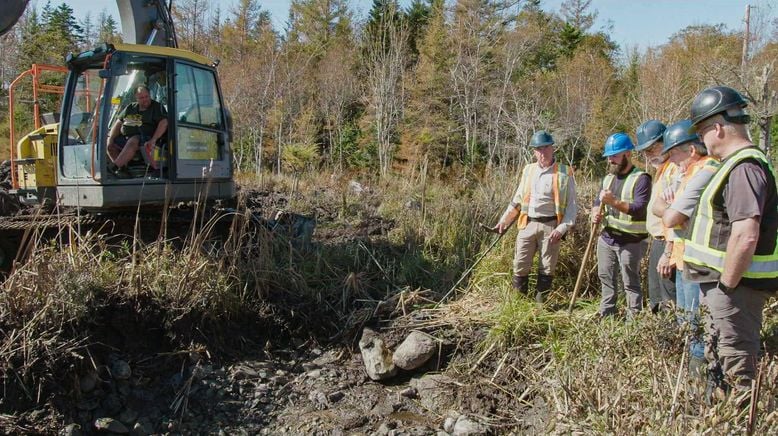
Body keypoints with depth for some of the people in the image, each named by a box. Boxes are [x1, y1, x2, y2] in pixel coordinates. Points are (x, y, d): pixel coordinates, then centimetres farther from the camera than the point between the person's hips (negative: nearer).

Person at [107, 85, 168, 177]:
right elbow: (118, 123, 19)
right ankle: (122, 168, -17)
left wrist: (153, 140, -25)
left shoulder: (157, 107, 3)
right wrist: (111, 139, 5)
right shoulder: (130, 107, 19)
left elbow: (163, 123, -12)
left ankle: (113, 167, -39)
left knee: (132, 142, -37)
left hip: (144, 138, -7)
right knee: (108, 144, -9)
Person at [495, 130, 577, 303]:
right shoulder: (528, 170, 10)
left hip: (550, 226, -3)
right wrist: (504, 220, 13)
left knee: (547, 269, 7)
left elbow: (572, 205, -4)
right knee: (520, 266, 5)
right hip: (527, 224, 3)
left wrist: (563, 227, -15)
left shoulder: (564, 173, -3)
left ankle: (539, 303, 19)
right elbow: (517, 199, 17)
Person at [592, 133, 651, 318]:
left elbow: (639, 209, -23)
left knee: (631, 283, 1)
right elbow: (597, 202, 18)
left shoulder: (641, 179, -13)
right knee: (606, 278, 14)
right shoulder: (608, 178, 12)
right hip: (607, 238, 7)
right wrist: (596, 213, -6)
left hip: (630, 242, -7)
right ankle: (606, 315, 26)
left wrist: (614, 201, -33)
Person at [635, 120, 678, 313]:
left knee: (671, 304, -5)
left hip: (667, 245, -11)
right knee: (656, 304, 18)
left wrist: (669, 252, -25)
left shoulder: (675, 169, -16)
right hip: (658, 243, 11)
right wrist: (655, 244, 18)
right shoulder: (661, 169, 18)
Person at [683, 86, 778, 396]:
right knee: (717, 360, 23)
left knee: (735, 373, 0)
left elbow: (745, 236, -31)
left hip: (734, 287, -11)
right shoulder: (737, 164, 13)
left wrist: (726, 286, -22)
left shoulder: (744, 169, -21)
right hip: (723, 281, 11)